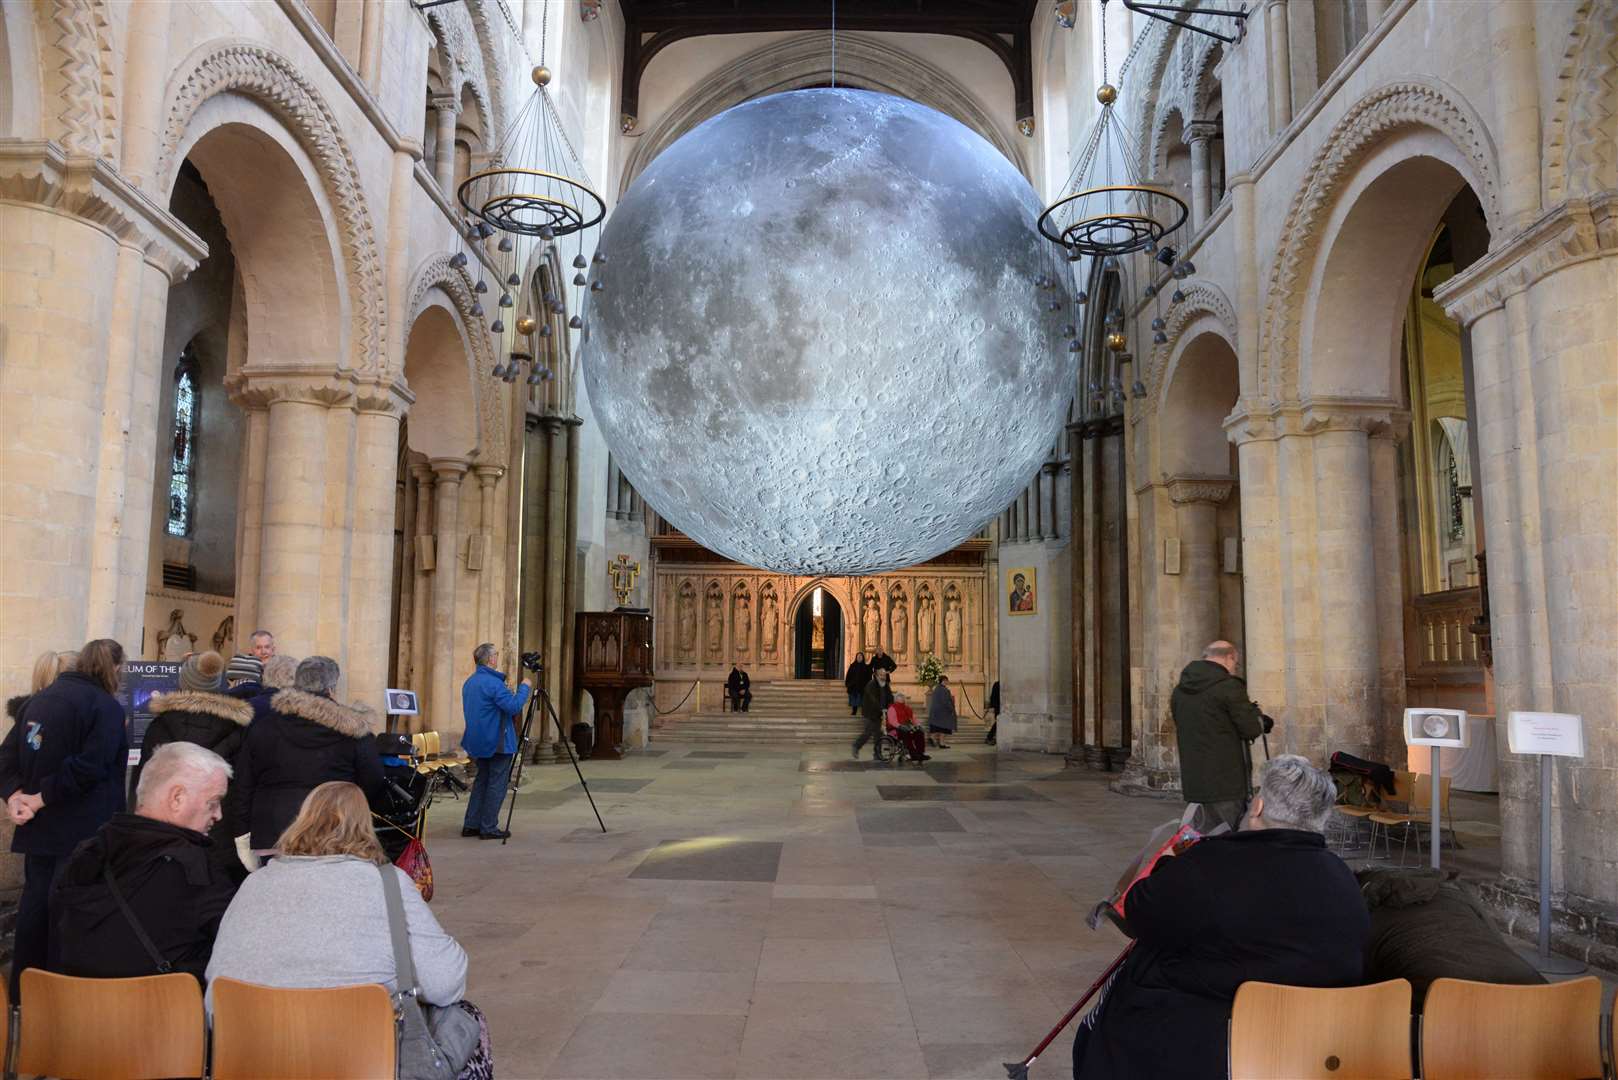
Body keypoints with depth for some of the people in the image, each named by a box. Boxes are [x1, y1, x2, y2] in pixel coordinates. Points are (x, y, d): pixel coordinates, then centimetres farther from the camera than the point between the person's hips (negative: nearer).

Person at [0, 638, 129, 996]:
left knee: (35, 900, 14)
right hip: (82, 829, -7)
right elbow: (89, 766, -23)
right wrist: (41, 798, -15)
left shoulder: (41, 698, 11)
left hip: (39, 825, 7)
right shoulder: (106, 706, -13)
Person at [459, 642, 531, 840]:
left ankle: (471, 825, 16)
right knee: (496, 785, -2)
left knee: (481, 781, 16)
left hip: (479, 741, 9)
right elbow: (514, 706, -24)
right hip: (498, 742, -9)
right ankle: (489, 828, 1)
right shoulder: (493, 683, -19)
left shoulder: (469, 682, 11)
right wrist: (524, 688, -10)